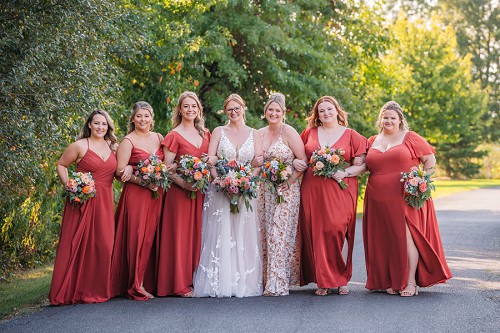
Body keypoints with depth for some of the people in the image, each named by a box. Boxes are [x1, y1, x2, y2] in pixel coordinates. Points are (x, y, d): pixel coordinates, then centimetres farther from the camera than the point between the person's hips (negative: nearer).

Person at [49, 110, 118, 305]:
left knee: (103, 244, 3)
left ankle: (97, 289, 14)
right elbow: (61, 165, 5)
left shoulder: (113, 147, 13)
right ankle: (70, 291, 3)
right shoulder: (80, 146, -1)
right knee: (77, 244, -4)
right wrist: (68, 185, -8)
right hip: (82, 200, -4)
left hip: (105, 202, 4)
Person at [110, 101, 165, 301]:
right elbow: (120, 171, -9)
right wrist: (144, 181, -16)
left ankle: (148, 280, 11)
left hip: (156, 194, 5)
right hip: (136, 194, -5)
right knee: (136, 237, -6)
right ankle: (136, 286, 1)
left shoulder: (159, 138, 13)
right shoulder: (128, 141, -3)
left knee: (150, 236, 4)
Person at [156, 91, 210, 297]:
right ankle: (180, 284, 2)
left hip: (201, 191, 5)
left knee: (198, 234, 6)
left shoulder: (205, 134, 14)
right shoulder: (174, 136, -2)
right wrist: (183, 183, -22)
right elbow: (167, 167, -7)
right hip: (180, 191, -5)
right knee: (180, 235, -4)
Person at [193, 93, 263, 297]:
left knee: (244, 235, -1)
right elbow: (210, 159, 0)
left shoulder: (253, 134, 10)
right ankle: (220, 283, -1)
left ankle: (244, 282, 3)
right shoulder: (219, 132, 8)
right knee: (220, 236, -5)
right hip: (220, 188, -1)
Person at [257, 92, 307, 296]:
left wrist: (291, 180, -16)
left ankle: (277, 284, -7)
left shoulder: (289, 132, -6)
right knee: (266, 235, 6)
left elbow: (304, 161, -8)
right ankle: (267, 279, 14)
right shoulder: (259, 134, 11)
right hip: (265, 191, 6)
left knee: (279, 235, -9)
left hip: (286, 191, -6)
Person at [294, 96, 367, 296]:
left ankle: (341, 279, 1)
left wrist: (345, 172, -12)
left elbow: (362, 165, 4)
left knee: (337, 230, -14)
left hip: (341, 190, -2)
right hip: (312, 191, 3)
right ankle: (322, 281, 8)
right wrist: (295, 162, 2)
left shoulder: (351, 135, 8)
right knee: (315, 234, -2)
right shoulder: (309, 133, 14)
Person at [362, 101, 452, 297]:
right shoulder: (372, 142, 15)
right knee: (385, 241, 4)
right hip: (379, 200, 4)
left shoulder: (411, 138, 4)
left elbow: (430, 160, 5)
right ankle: (392, 281, 11)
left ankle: (410, 282, 0)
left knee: (406, 237, -7)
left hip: (406, 198, -4)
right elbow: (366, 166, 24)